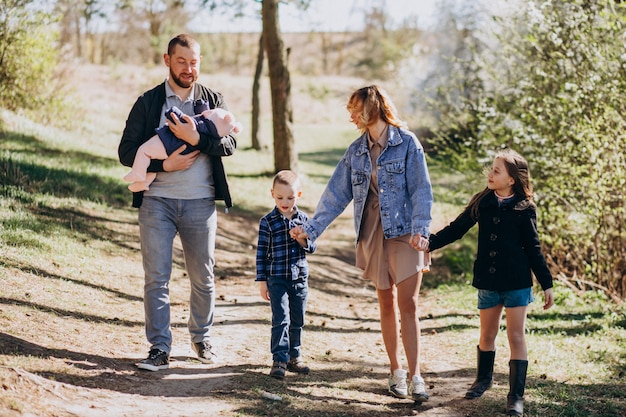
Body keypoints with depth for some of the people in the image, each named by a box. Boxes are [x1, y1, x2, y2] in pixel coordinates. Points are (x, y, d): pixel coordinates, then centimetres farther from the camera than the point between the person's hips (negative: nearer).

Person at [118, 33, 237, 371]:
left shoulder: (213, 100, 7)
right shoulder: (148, 102, 4)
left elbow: (229, 143, -5)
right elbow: (127, 152, 1)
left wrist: (196, 139, -21)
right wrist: (164, 164, -13)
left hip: (200, 203, 1)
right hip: (157, 201, -1)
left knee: (203, 278, 9)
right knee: (156, 278, -3)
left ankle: (201, 338, 27)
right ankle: (159, 349, 2)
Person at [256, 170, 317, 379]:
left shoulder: (303, 219, 4)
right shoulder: (268, 222, -6)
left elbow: (312, 247, 5)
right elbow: (261, 252, -3)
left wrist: (301, 239, -17)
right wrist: (262, 281, -4)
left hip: (300, 278, 4)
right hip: (277, 279, -4)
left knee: (297, 321, 12)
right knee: (281, 319, -11)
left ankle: (294, 355, 25)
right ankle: (279, 359, -10)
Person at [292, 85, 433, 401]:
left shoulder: (406, 143, -5)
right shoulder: (356, 150, 9)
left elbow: (421, 190, -9)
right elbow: (336, 194, 11)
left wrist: (420, 229, -22)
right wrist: (311, 228, 8)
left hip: (403, 233, -4)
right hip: (372, 234, 4)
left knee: (408, 305, -9)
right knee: (387, 304, 9)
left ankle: (415, 377, -8)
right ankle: (396, 372, 17)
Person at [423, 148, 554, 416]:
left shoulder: (524, 208, -6)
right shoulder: (483, 203, 2)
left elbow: (533, 249, -1)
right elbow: (456, 229, 6)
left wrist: (546, 284, -2)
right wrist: (430, 243, -7)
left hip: (517, 283, -3)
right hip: (487, 282, 3)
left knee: (516, 336, -3)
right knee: (487, 334, 17)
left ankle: (516, 396, 2)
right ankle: (484, 378, 39)